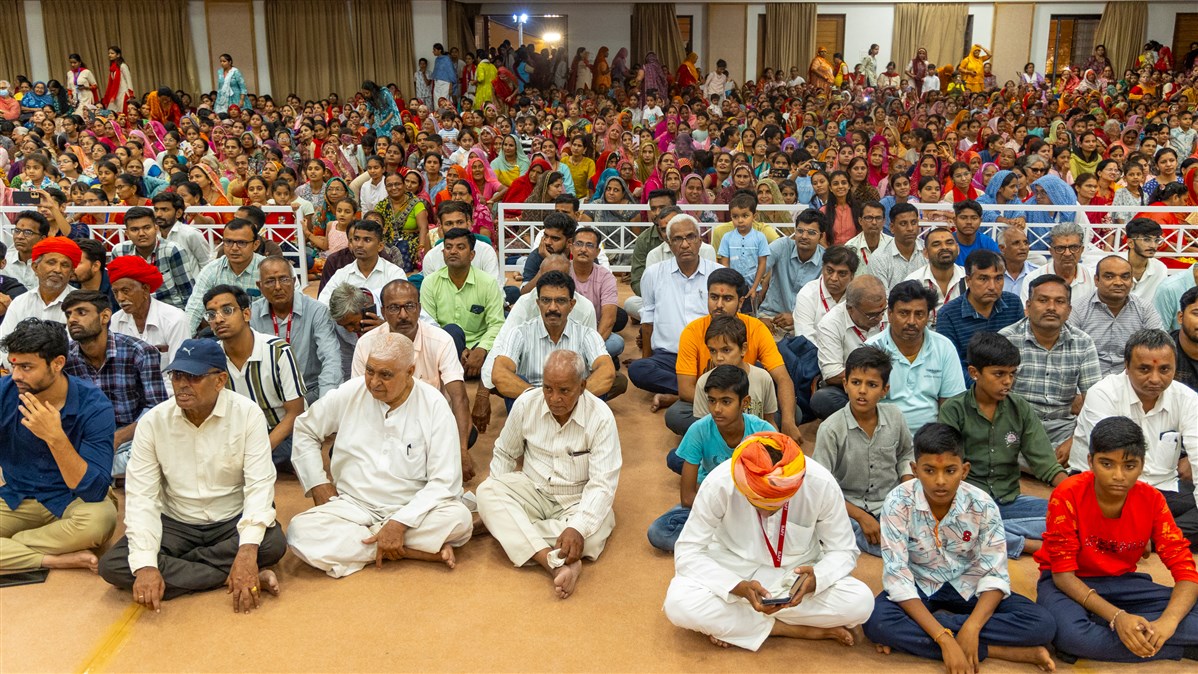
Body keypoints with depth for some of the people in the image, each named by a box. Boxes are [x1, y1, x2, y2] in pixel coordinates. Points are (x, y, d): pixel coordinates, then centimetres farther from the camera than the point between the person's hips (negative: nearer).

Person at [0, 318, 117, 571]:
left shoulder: (93, 406, -19)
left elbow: (94, 491, -25)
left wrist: (55, 438, -34)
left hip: (75, 500, -3)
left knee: (99, 519, -37)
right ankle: (55, 559, -20)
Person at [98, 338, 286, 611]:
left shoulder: (248, 414, -15)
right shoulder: (152, 422, -8)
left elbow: (259, 485, -20)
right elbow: (141, 496, -12)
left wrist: (247, 551, -36)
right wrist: (146, 565, -27)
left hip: (233, 521, -2)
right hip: (175, 524, 2)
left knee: (273, 542, -32)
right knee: (112, 565, -22)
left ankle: (172, 568, -12)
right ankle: (241, 577, -21)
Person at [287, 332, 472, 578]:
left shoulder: (434, 405, -10)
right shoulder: (350, 393, -3)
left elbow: (444, 482, -13)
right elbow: (305, 430, 13)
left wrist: (400, 523, -23)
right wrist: (318, 485, 3)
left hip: (412, 510, -2)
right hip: (353, 507, 3)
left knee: (459, 518, -32)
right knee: (300, 532, -27)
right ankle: (421, 550, -19)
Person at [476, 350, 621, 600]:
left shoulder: (601, 417, -17)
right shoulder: (526, 403, -7)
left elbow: (602, 485, -21)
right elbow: (504, 453, 8)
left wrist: (578, 528, -36)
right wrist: (499, 502, -4)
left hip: (577, 500, -2)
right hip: (532, 491, 3)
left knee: (593, 532, -34)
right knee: (486, 492, -26)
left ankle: (506, 528, -21)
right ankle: (554, 562, -40)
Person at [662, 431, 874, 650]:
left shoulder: (822, 484, -23)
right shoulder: (719, 483, -26)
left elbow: (844, 550, -10)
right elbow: (687, 552, -19)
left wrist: (817, 577, -32)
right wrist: (737, 587, -34)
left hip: (797, 575, 2)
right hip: (732, 572, -1)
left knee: (860, 602, -26)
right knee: (679, 603, -30)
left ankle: (724, 623, -16)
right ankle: (799, 629, -16)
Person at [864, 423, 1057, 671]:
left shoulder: (982, 506, -17)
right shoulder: (898, 503, -23)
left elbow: (994, 575, -15)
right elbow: (897, 576, -26)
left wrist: (971, 628, -33)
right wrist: (945, 639, -35)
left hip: (969, 588, 2)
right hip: (918, 589, -1)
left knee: (1042, 624, -21)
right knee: (877, 622, -34)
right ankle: (1001, 651, -24)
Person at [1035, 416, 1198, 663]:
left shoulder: (1151, 500, -12)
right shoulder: (1068, 496, -22)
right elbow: (1063, 573, -20)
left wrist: (1167, 621, -34)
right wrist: (1116, 616, -34)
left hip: (1122, 582, 3)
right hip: (1071, 583, -3)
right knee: (1070, 634, -37)